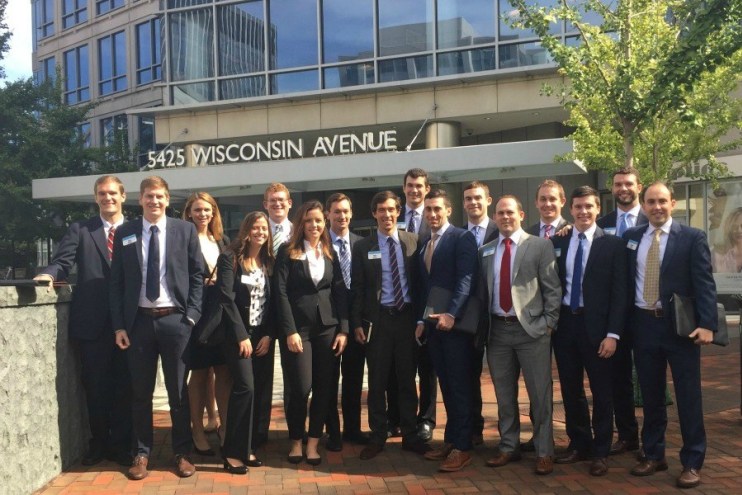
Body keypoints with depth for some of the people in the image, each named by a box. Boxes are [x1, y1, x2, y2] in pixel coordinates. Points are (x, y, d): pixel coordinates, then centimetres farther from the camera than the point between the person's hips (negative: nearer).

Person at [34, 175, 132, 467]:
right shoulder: (80, 230, 7)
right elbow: (63, 261, -2)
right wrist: (50, 274, -25)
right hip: (93, 321, 0)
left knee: (124, 385, 7)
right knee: (96, 385, 10)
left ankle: (121, 445, 21)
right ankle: (98, 443, 27)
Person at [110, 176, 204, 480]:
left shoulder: (185, 230, 2)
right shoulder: (124, 234, 5)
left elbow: (197, 275, 2)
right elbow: (116, 282, 5)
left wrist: (191, 316, -6)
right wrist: (118, 325, -1)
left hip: (175, 320, -1)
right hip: (139, 320, 1)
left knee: (179, 391, 8)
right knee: (140, 392, 9)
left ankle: (182, 453, 21)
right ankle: (142, 453, 23)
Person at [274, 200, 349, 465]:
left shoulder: (331, 254, 11)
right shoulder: (287, 252, 1)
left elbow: (341, 293, 8)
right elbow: (281, 293, -6)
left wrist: (343, 329, -1)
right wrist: (289, 331, -13)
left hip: (328, 327, 3)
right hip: (298, 327, -3)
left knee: (324, 388, 3)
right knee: (301, 388, -6)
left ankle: (313, 443, 16)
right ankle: (296, 441, 15)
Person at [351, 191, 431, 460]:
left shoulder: (413, 241, 3)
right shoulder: (362, 246, 2)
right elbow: (357, 288, 2)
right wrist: (357, 322, -3)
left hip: (407, 317, 1)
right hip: (377, 319, 0)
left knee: (407, 379, 9)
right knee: (377, 382, 6)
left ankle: (410, 435, 21)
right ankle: (377, 436, 18)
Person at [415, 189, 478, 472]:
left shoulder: (462, 238, -6)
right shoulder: (423, 243, 17)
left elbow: (465, 279, -17)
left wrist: (451, 314, -27)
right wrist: (421, 319, 12)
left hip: (455, 322, -7)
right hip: (432, 323, 7)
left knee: (459, 385, -2)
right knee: (446, 385, 12)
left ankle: (462, 447, 5)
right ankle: (451, 439, 21)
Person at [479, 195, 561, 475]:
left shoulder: (540, 246, -1)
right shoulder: (485, 251, 12)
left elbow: (552, 288, -3)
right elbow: (481, 291, 12)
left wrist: (548, 322, -9)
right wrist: (484, 324, 4)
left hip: (531, 329, -4)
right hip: (498, 330, 4)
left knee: (540, 395, 2)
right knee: (504, 395, 13)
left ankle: (543, 452, 15)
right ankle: (508, 447, 26)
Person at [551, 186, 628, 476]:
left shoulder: (612, 244, -3)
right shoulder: (557, 242, 6)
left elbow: (619, 292, -6)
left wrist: (613, 334, -12)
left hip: (596, 325, -3)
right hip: (564, 323, 3)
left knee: (601, 392, 6)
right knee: (570, 390, 12)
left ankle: (600, 452, 20)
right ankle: (579, 444, 28)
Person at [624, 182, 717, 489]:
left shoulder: (692, 238, -3)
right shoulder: (631, 237, 8)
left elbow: (705, 284, -9)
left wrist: (707, 324, -18)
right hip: (643, 325, 3)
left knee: (688, 397, 3)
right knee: (651, 396, 12)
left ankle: (692, 463, 16)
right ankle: (654, 455, 26)